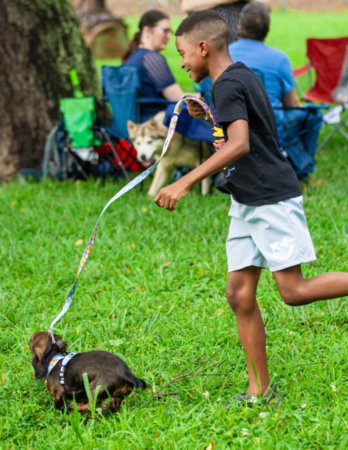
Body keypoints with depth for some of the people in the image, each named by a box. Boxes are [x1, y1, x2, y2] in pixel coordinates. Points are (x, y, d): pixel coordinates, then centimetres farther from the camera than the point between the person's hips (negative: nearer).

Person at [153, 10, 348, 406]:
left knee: (294, 291, -12)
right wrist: (209, 116, 15)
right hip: (247, 203, 10)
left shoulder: (228, 85, -16)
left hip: (273, 199, -10)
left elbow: (239, 145, -29)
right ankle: (261, 390, 8)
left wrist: (184, 183, -32)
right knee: (240, 295, 5)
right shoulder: (244, 76, 15)